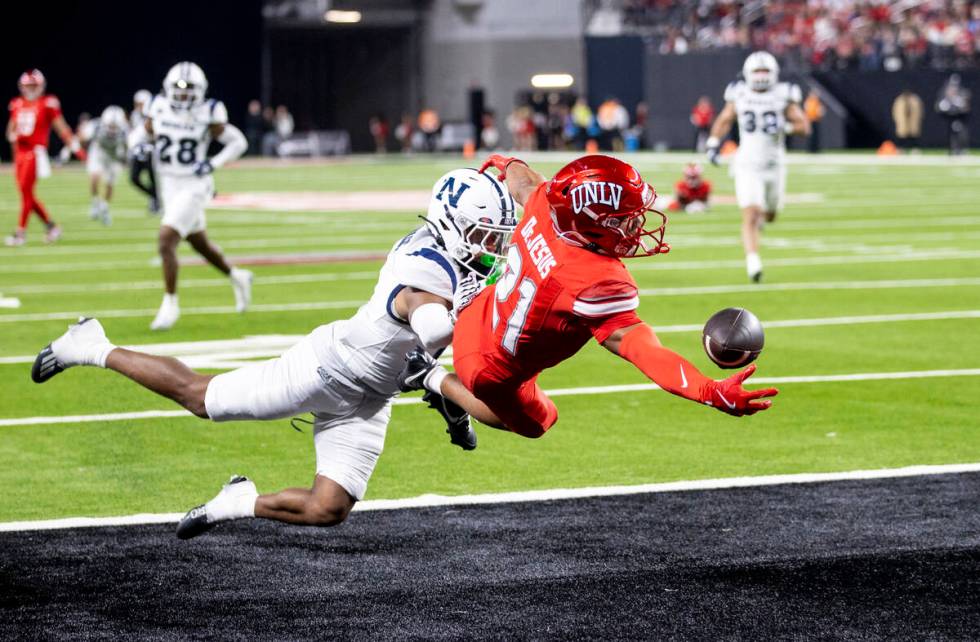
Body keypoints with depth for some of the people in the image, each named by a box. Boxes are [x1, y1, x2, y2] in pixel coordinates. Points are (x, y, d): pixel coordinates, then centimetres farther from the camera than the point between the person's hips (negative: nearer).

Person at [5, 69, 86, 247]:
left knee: (26, 191, -10)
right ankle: (50, 225, 20)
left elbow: (61, 127, -3)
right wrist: (13, 136, -1)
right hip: (21, 152, 6)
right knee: (26, 194, 7)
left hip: (36, 151, -6)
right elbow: (11, 128, 22)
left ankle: (21, 232, -6)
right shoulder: (18, 105, 11)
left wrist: (76, 147, -3)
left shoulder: (47, 104, -5)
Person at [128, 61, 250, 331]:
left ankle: (170, 303, -8)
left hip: (194, 186, -6)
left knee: (166, 240, -18)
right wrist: (137, 146, -9)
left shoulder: (207, 115, -12)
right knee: (199, 243, 20)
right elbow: (142, 133, 14)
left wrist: (213, 164, -15)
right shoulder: (159, 109, -1)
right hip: (169, 185, 6)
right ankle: (237, 277, 44)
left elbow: (237, 142, -2)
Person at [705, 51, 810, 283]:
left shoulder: (784, 96, -4)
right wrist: (714, 143, 5)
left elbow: (804, 126, -5)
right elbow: (724, 121, 17)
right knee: (750, 216, -15)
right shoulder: (739, 95, 1)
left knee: (769, 215, 19)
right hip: (747, 166, -1)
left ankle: (761, 218, 54)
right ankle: (753, 262, -19)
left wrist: (785, 127, -23)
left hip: (774, 166, 1)